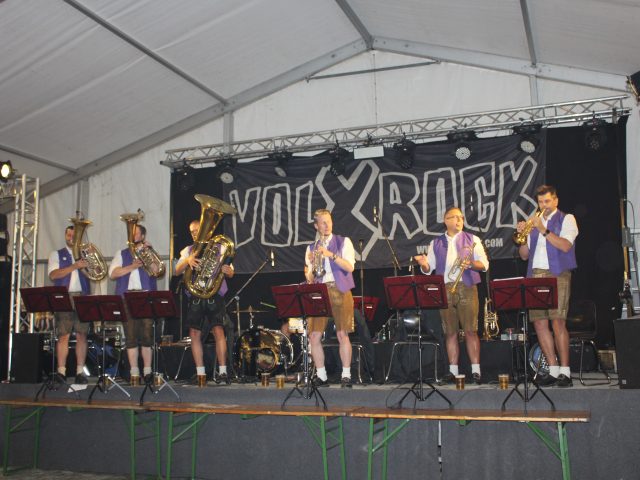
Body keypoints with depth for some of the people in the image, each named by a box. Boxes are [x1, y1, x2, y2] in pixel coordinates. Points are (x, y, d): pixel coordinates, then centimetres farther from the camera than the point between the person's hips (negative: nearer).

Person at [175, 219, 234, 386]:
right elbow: (177, 271, 2)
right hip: (195, 298, 2)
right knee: (194, 333, -2)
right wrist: (187, 261, -18)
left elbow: (230, 273, 5)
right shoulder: (188, 251, 16)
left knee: (218, 330, -14)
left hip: (214, 296, -2)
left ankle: (223, 372, -11)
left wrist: (227, 270, -19)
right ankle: (200, 374, 6)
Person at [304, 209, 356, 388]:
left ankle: (346, 375, 1)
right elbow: (310, 279, 13)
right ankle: (321, 376, 6)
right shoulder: (311, 248, 16)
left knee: (342, 334, -8)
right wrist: (310, 265, -7)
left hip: (340, 292, -3)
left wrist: (331, 255, -16)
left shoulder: (344, 242, 8)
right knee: (314, 336, -4)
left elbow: (350, 267, -6)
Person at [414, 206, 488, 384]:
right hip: (444, 289, 2)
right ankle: (453, 370, 8)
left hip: (466, 288, -1)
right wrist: (424, 264, -10)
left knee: (470, 330, -6)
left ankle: (476, 370, -3)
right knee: (450, 332, 3)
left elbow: (484, 264, 5)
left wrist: (471, 264, -15)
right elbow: (428, 269, 12)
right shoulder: (436, 244, 15)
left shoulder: (472, 240, 12)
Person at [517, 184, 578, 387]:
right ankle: (553, 371, 6)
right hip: (535, 275, 5)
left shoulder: (566, 219, 7)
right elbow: (524, 255, 17)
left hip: (557, 275, -5)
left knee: (557, 321, -13)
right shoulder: (534, 222, 21)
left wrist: (543, 230, -15)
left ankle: (565, 372, -9)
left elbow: (565, 246, -11)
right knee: (539, 322, 0)